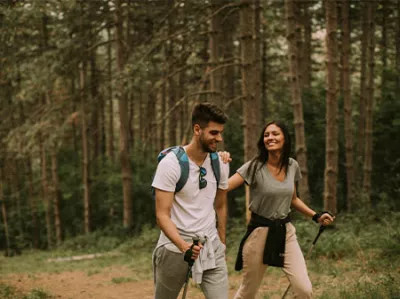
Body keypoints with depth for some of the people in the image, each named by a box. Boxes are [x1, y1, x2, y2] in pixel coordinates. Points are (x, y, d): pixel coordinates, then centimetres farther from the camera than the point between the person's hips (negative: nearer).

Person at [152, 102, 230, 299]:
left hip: (211, 246, 4)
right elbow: (162, 215, -19)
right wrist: (183, 245, -34)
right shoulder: (171, 164, -15)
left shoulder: (221, 163, 1)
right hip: (175, 246, -4)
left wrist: (221, 243, 18)